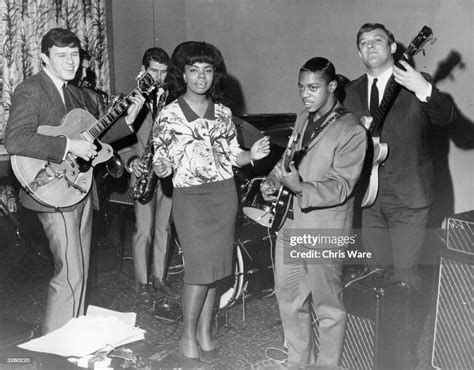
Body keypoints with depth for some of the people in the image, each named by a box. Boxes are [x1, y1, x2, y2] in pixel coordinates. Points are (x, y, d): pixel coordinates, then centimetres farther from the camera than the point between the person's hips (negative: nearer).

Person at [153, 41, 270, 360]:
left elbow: (232, 156, 11)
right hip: (191, 196, -4)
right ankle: (188, 334, 13)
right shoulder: (169, 115, -3)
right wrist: (161, 167, -26)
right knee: (201, 268, -6)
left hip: (225, 193, 4)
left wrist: (252, 155, -9)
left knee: (214, 267, 8)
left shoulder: (223, 112, 8)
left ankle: (205, 332, 22)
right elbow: (163, 163, -4)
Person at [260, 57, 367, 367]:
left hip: (323, 233, -8)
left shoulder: (351, 131, -14)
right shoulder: (303, 119, 11)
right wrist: (272, 181, 1)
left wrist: (300, 188, -33)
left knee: (328, 307, 8)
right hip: (289, 225, 8)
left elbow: (340, 187, -19)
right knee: (288, 298, 18)